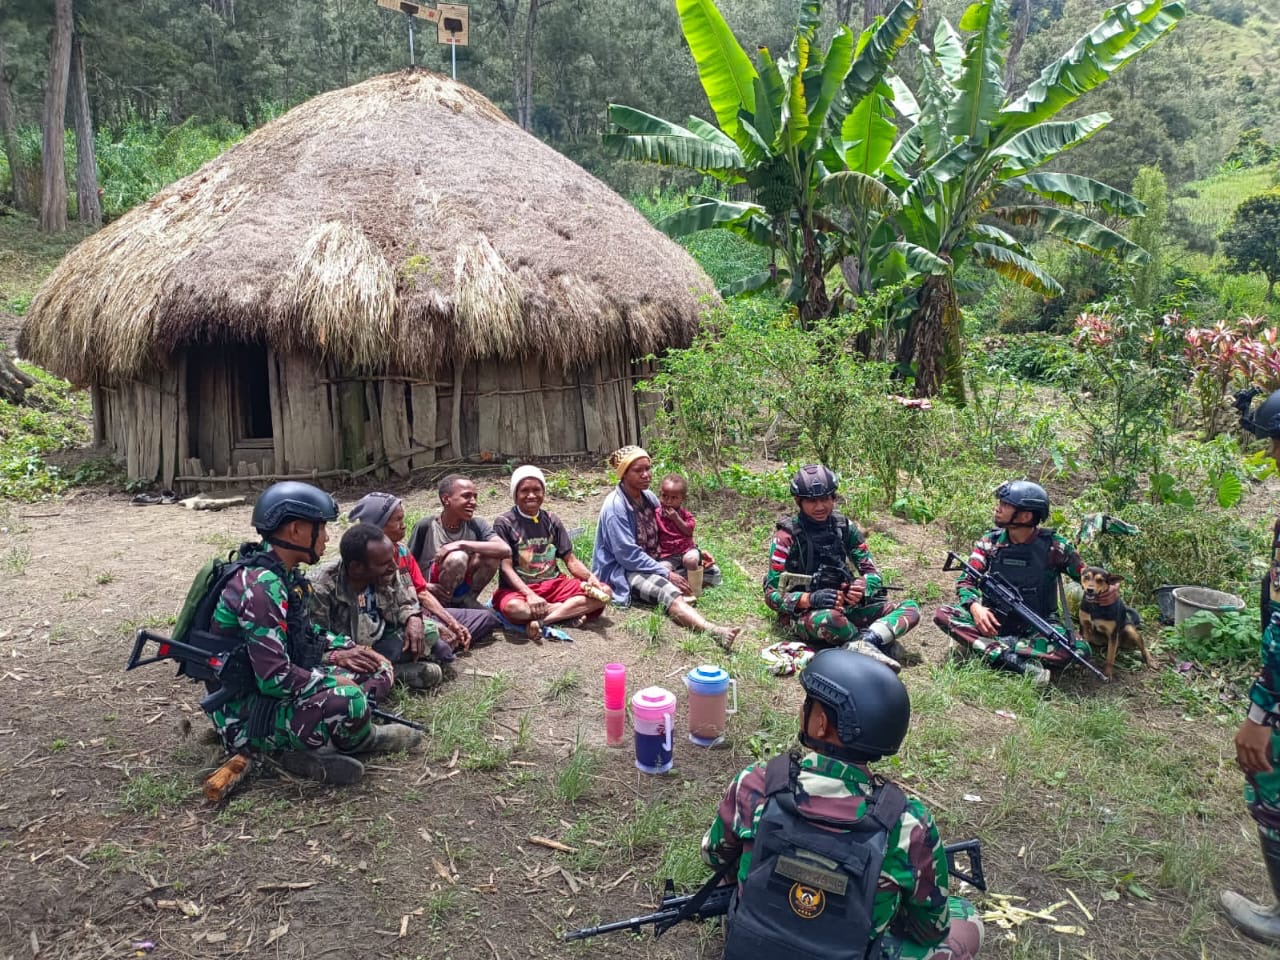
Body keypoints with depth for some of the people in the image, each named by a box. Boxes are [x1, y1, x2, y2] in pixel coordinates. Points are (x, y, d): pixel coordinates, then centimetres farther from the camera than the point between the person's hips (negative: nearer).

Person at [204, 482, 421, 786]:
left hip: (272, 691, 10)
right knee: (348, 701, -31)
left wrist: (336, 651, 4)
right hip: (247, 715, -10)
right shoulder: (261, 587, -26)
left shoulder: (283, 575, 4)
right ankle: (361, 740, 3)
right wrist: (335, 683, -16)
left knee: (379, 669, 9)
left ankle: (312, 743, -1)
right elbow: (276, 679, -30)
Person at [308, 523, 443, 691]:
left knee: (429, 630, -5)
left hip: (379, 643, 6)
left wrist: (413, 618, -16)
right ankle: (397, 673, -14)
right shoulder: (320, 588, -29)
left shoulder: (386, 574, -12)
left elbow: (405, 602, 6)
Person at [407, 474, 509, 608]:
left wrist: (462, 544, -27)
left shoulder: (477, 525, -3)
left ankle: (467, 600, -2)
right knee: (457, 557, -31)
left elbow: (504, 549, -20)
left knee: (491, 556, -21)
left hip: (462, 588, 3)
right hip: (433, 596, -3)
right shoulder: (426, 526, -10)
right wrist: (425, 586, -21)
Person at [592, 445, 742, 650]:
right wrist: (666, 574, -23)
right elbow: (628, 555, -22)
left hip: (648, 563, 10)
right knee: (666, 589, -39)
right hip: (621, 571, -10)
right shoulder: (615, 506, -18)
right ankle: (715, 631, -61)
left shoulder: (648, 497, 6)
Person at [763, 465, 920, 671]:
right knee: (829, 618, -41)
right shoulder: (786, 537, -8)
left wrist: (862, 587, -18)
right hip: (803, 614, -5)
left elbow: (872, 573, 7)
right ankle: (880, 643, -19)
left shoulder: (845, 528, 5)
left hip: (846, 607, 6)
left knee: (910, 608, -10)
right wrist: (809, 599, -28)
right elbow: (772, 595, -10)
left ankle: (862, 643, -32)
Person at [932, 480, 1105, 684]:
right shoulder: (990, 542, -4)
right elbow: (966, 580, -6)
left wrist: (1106, 589, -21)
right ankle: (1012, 659, -35)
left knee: (1078, 650, -31)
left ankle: (992, 647, -27)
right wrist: (975, 606, -28)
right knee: (944, 614, -24)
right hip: (995, 620, 2)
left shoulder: (1054, 546, -10)